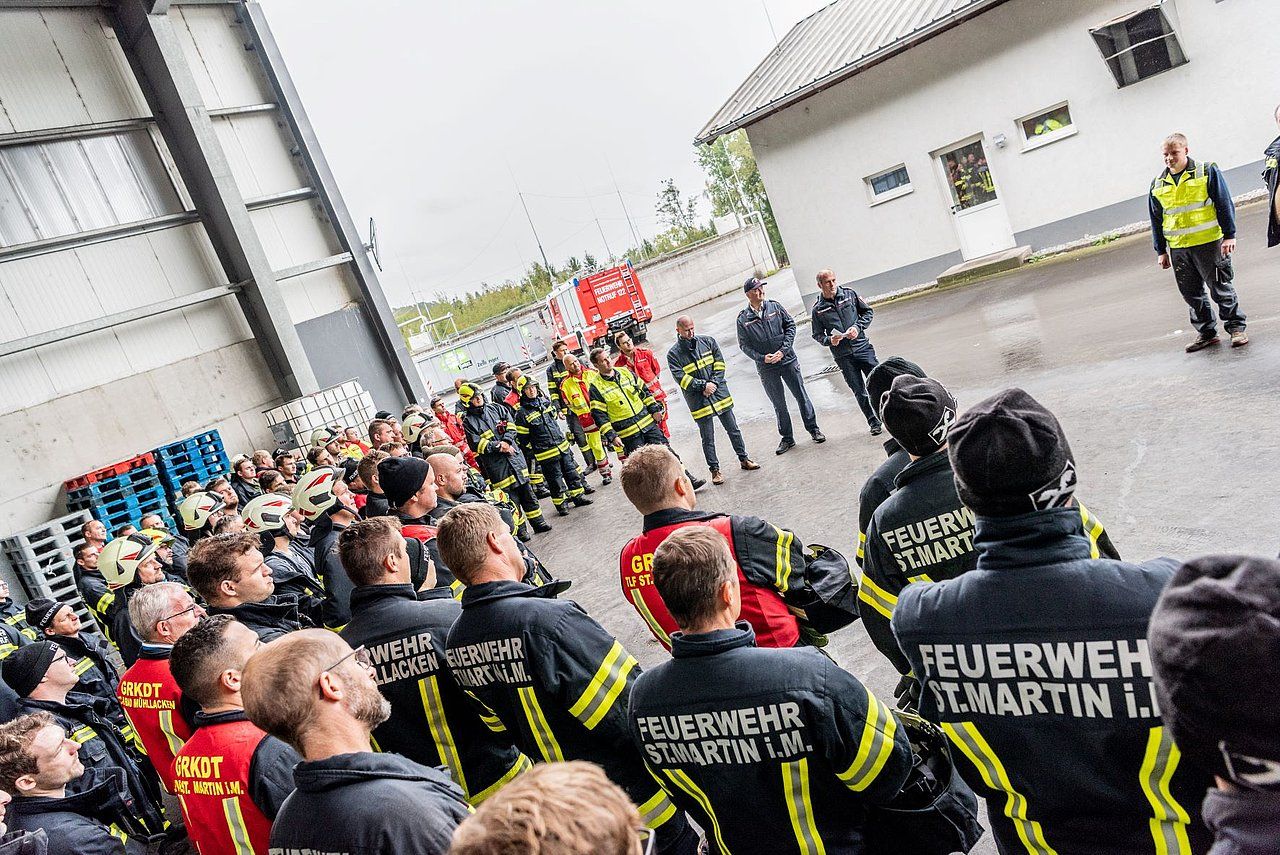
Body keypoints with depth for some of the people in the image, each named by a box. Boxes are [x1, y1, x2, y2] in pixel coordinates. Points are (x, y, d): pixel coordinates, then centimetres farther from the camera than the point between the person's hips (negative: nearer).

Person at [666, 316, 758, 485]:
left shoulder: (708, 341, 3)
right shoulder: (673, 354, -6)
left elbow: (719, 363, 2)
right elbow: (681, 378, -13)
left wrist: (713, 383, -11)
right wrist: (704, 385, -18)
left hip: (719, 393, 3)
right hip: (698, 400, -3)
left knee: (733, 430, 13)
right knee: (708, 439, 4)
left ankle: (743, 459, 29)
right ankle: (715, 470, 16)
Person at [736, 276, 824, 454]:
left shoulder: (775, 306, -1)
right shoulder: (743, 319, -5)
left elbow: (790, 325, 1)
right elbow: (744, 345, -1)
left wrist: (783, 350, -10)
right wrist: (762, 358, -14)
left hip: (788, 360, 1)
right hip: (766, 369, 0)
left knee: (801, 395, 7)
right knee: (778, 404, 9)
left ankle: (813, 429, 24)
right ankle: (787, 438, 22)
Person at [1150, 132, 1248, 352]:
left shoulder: (1207, 172, -1)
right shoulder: (1158, 185, 9)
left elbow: (1224, 204, -2)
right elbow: (1156, 221, 14)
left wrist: (1229, 235, -8)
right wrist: (1161, 251, 12)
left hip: (1209, 243, -4)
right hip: (1178, 249, 4)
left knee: (1221, 288, 2)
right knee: (1191, 293, 8)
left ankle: (1236, 328, 14)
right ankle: (1206, 333, 19)